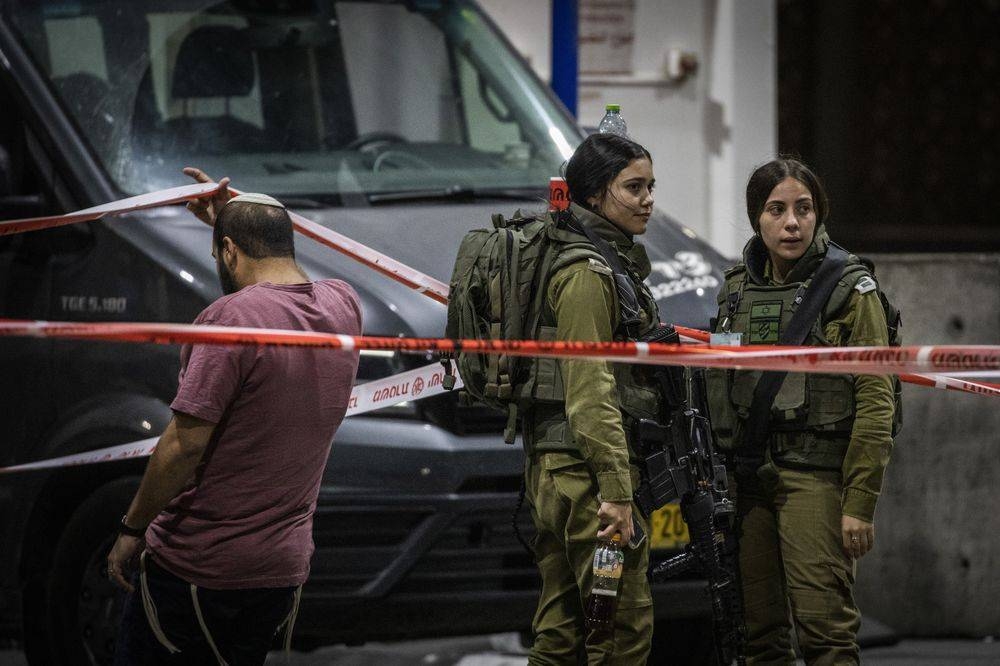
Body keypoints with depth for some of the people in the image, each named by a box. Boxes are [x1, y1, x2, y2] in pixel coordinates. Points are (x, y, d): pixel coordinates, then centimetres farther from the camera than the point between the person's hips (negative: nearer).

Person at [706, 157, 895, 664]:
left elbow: (875, 403, -8)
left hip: (815, 475, -5)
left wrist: (860, 503, -14)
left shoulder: (848, 289, -3)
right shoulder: (737, 287, 13)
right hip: (747, 479, 5)